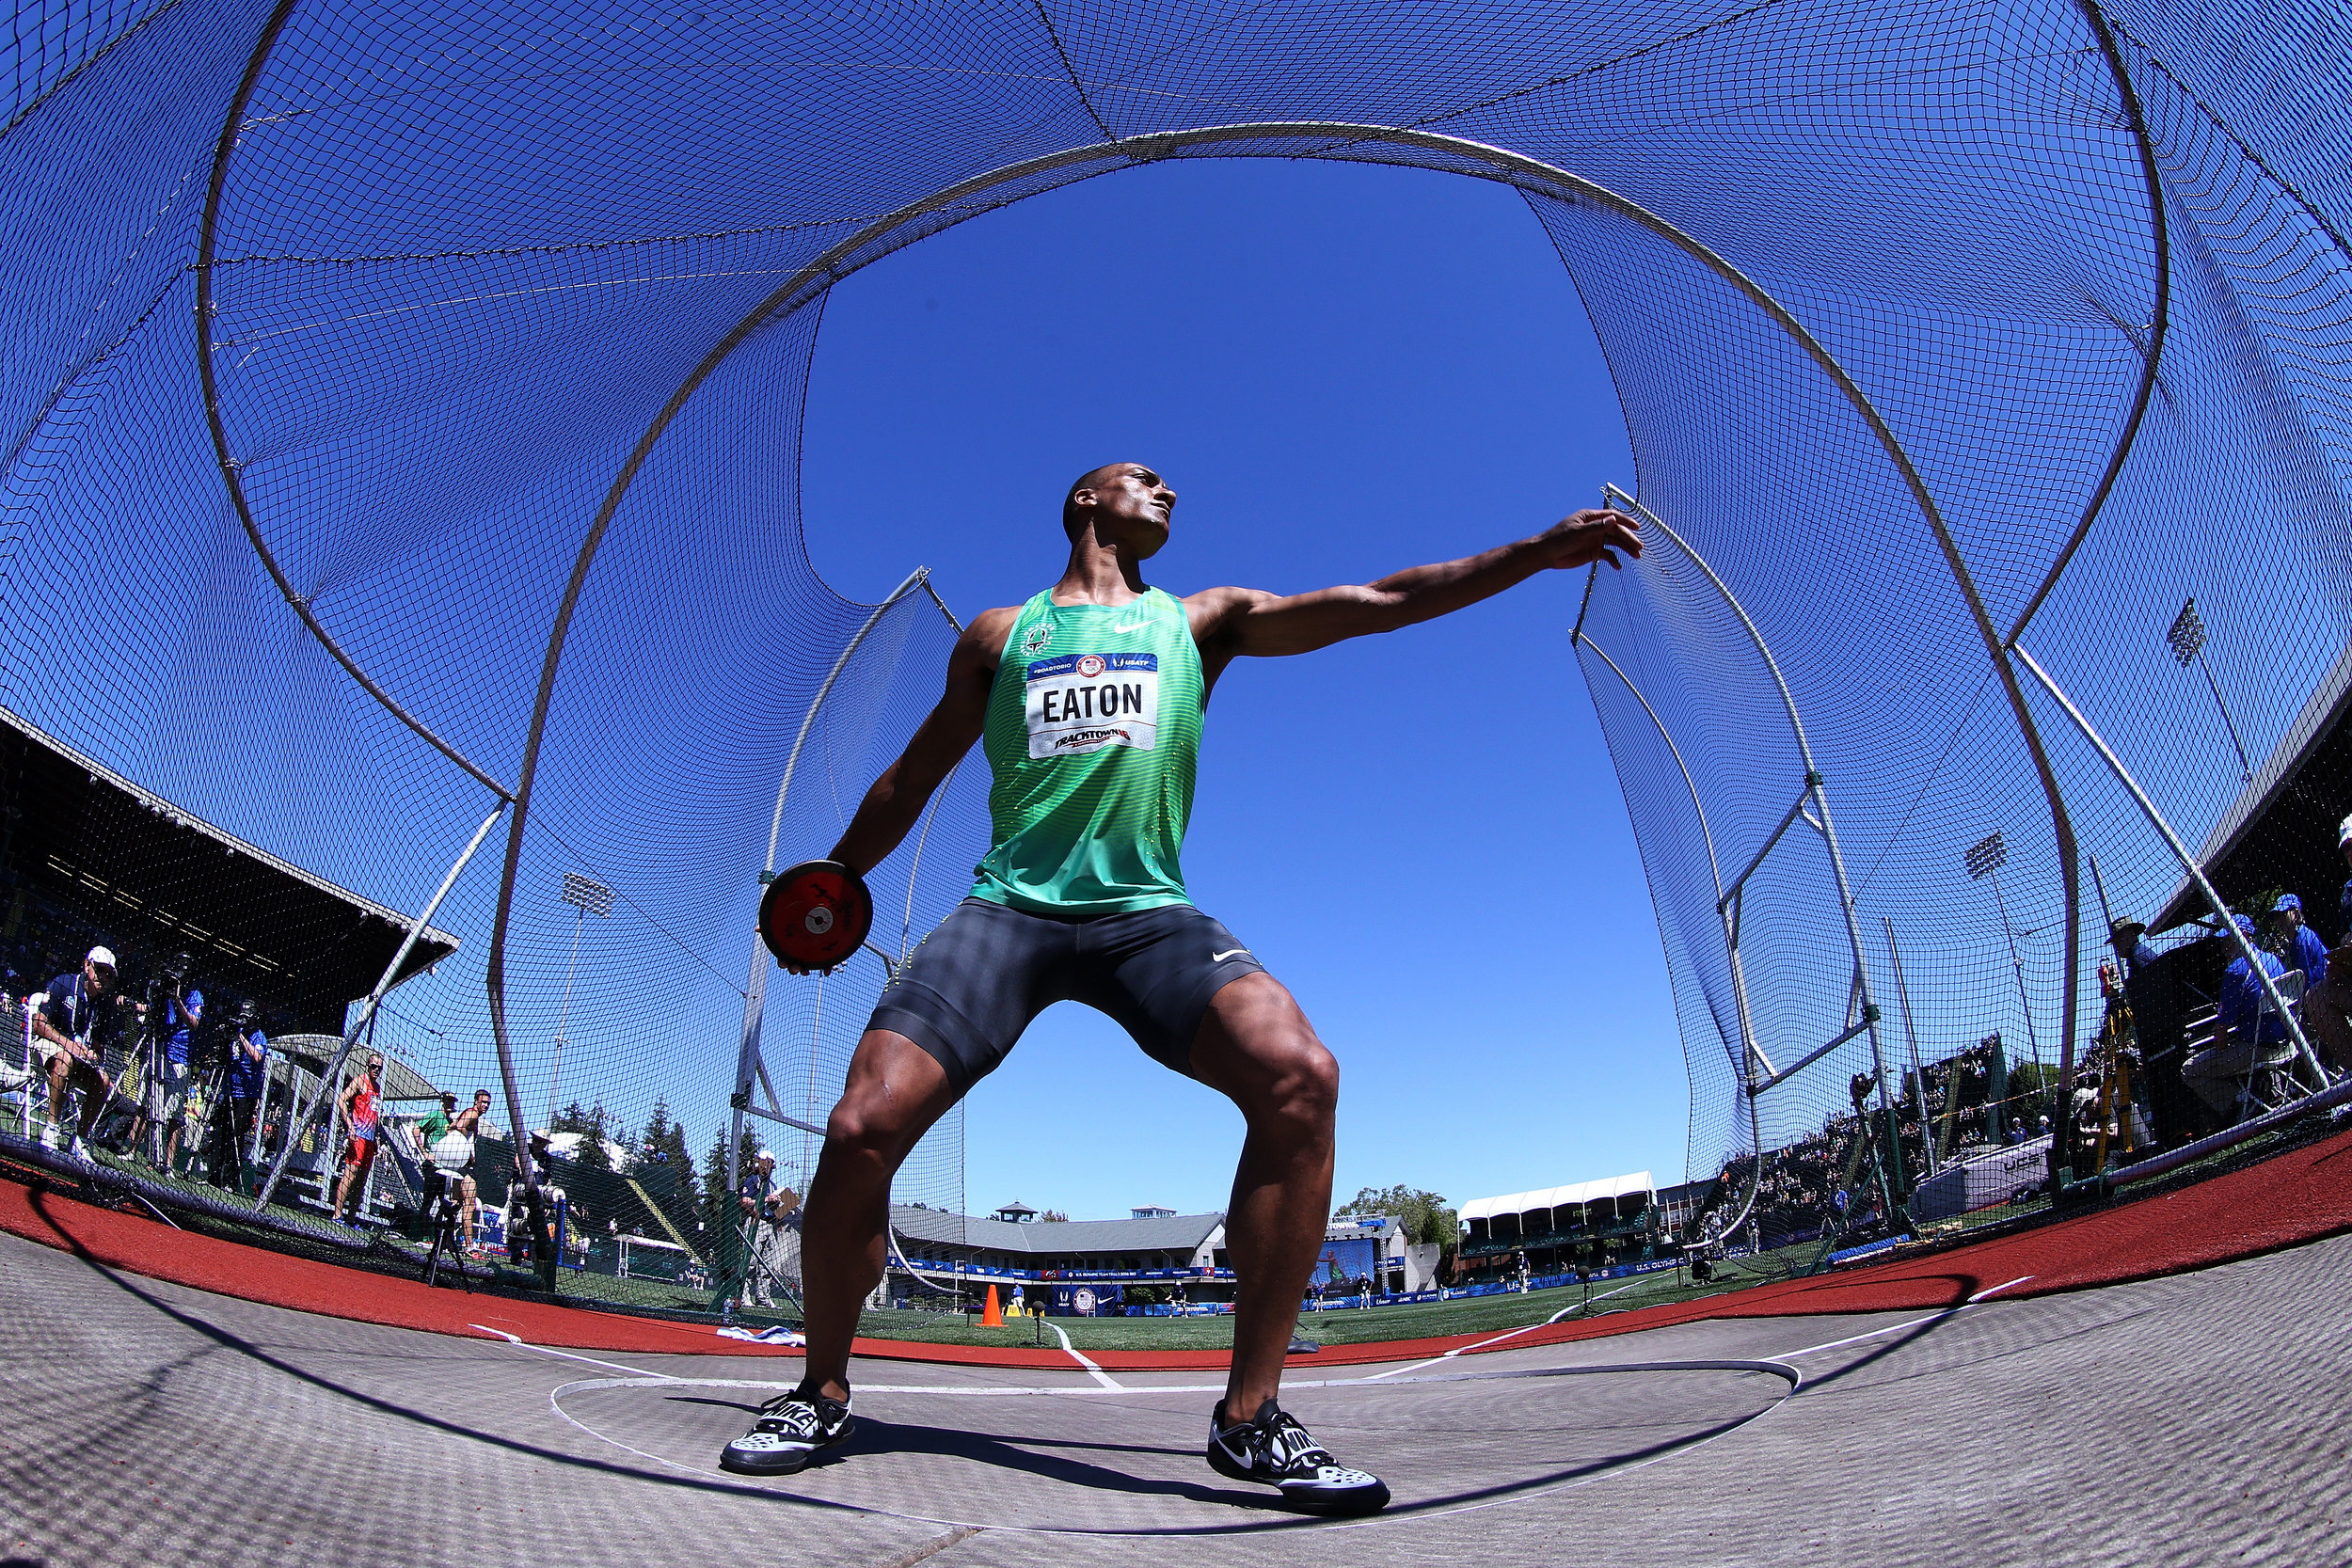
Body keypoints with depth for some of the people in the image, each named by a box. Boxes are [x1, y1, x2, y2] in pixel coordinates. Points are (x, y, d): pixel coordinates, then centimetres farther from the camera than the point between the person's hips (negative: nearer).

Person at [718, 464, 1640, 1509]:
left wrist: (1537, 551, 8)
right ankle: (822, 1392, 10)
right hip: (1008, 907, 0)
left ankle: (1250, 1416, -12)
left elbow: (1378, 600, 13)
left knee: (1300, 1075, -26)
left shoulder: (1201, 621, 18)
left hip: (1146, 912, 1)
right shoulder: (998, 635, 17)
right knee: (862, 1127, -18)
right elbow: (911, 779, 24)